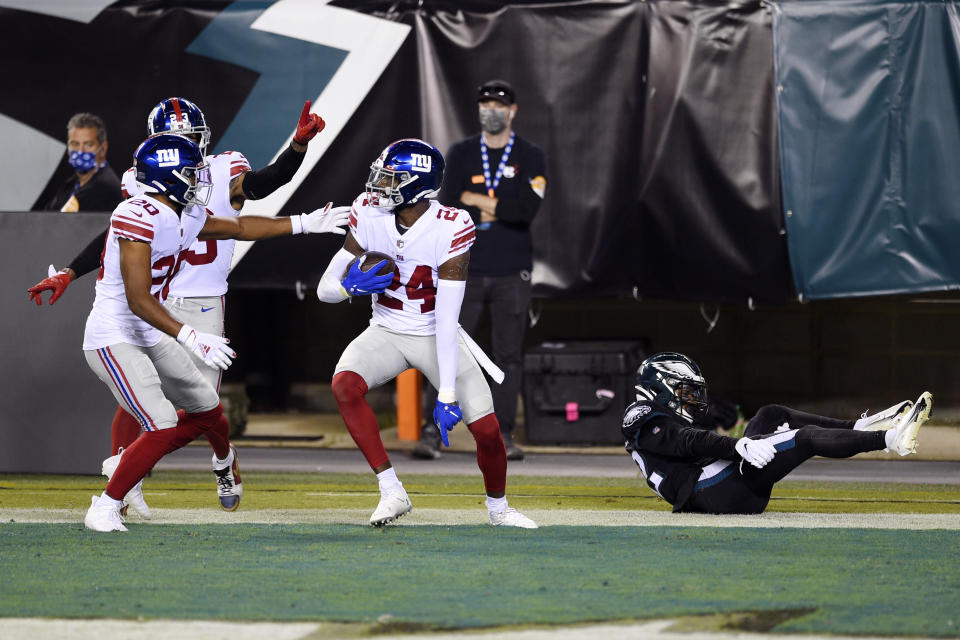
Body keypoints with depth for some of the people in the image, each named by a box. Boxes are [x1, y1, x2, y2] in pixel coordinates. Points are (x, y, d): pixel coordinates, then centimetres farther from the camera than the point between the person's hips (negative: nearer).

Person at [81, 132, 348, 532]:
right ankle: (104, 507, -4)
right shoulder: (138, 217, -24)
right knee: (162, 429, -18)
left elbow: (239, 228, 24)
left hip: (150, 336, 10)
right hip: (114, 339, -10)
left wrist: (305, 224, 26)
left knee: (206, 412, 15)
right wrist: (189, 337, -34)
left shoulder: (186, 217, 6)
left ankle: (128, 470, 24)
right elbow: (138, 299, -28)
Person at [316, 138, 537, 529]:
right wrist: (351, 287, -30)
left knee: (486, 430, -12)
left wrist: (447, 396, -27)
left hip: (436, 338, -2)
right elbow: (325, 289, -5)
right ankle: (391, 492, -20)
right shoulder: (370, 217, -12)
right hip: (387, 333, 2)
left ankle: (497, 507, 19)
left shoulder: (450, 230, -23)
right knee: (344, 385, -28)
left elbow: (447, 318, -25)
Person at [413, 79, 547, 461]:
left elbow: (528, 209, -12)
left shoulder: (530, 157, 4)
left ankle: (503, 436, 6)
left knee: (509, 355, 1)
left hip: (511, 272, 0)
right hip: (466, 269, 0)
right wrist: (502, 209, -10)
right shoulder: (461, 154, 7)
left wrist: (476, 202, -9)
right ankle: (433, 432, -6)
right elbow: (449, 207, -6)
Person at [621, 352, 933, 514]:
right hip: (720, 493, -11)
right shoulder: (650, 425, -4)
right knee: (807, 438, -14)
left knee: (772, 415, 13)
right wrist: (740, 447, -35)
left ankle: (861, 426, 7)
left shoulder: (670, 422, 30)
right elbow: (694, 442, -21)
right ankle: (890, 438, -17)